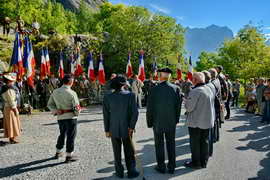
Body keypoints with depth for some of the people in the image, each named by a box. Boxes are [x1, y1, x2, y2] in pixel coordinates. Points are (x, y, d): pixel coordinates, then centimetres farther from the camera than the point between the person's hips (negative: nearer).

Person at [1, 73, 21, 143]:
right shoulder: (9, 89, -20)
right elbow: (11, 101, -21)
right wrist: (15, 109, -15)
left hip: (6, 107, 9)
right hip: (10, 108, -9)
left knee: (9, 123, 15)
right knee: (12, 123, -2)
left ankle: (11, 137, 24)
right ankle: (12, 138, 5)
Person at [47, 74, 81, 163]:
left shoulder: (55, 92, 2)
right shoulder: (72, 93, -16)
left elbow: (50, 104, 9)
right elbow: (77, 107, -14)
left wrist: (55, 111, 3)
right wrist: (77, 113, 5)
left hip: (60, 118, 6)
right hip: (71, 117, -6)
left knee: (62, 134, 24)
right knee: (71, 136, 6)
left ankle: (58, 153, 37)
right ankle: (69, 156, 13)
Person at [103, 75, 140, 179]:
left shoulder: (107, 97, -6)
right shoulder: (130, 95, -11)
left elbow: (106, 115, -3)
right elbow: (135, 112, -15)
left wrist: (107, 130, 4)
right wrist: (131, 126, -7)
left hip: (113, 129, 2)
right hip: (126, 128, -1)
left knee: (117, 152, 16)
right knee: (129, 151, 14)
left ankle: (119, 172, 26)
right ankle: (131, 172, 23)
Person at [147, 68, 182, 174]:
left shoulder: (154, 89, -15)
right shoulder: (176, 89, -8)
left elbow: (149, 108, -10)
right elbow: (178, 106, -2)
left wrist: (149, 122, 2)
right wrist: (176, 119, 11)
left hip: (158, 122, -2)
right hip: (171, 123, 2)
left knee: (159, 145, 13)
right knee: (171, 144, 15)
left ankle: (161, 167, 24)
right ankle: (171, 167, 27)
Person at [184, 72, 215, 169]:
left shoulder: (195, 91, -21)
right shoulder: (209, 90, 6)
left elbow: (189, 108, -19)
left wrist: (186, 102, -1)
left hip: (196, 122, -8)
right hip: (208, 121, 8)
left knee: (195, 143, 6)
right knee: (205, 142, 16)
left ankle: (196, 163, 16)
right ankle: (204, 162, 27)